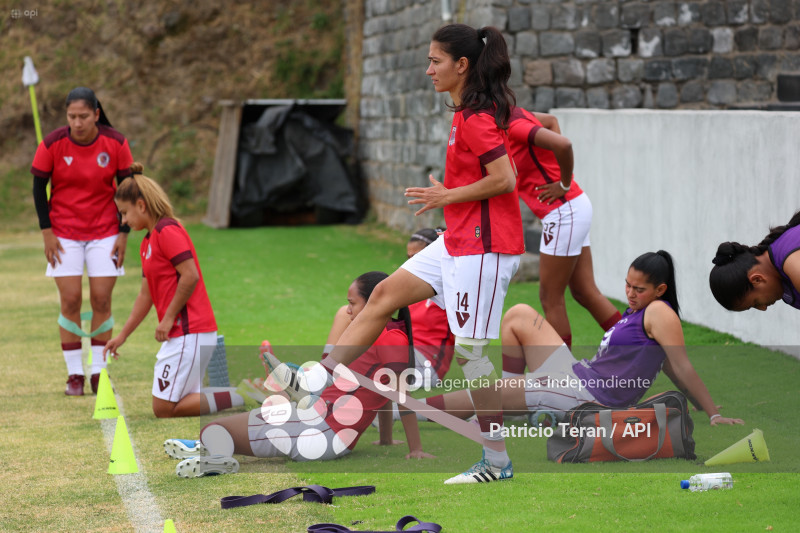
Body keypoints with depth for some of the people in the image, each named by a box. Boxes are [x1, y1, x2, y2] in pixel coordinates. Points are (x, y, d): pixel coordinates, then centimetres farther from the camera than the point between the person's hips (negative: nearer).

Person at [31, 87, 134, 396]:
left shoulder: (116, 143, -10)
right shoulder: (52, 144, -12)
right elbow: (39, 187, -2)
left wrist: (123, 234, -4)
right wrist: (47, 232, -6)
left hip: (105, 233, 1)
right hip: (64, 235, 0)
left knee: (102, 300, -2)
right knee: (70, 301, -5)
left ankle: (99, 372, 8)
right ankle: (74, 374, 4)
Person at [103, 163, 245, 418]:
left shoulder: (167, 231, -12)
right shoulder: (147, 242, 19)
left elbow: (191, 276, -21)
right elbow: (145, 295, 25)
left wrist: (169, 318, -15)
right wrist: (122, 335, 25)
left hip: (190, 333, -10)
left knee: (165, 409, -9)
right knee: (181, 402, 10)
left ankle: (243, 396, -13)